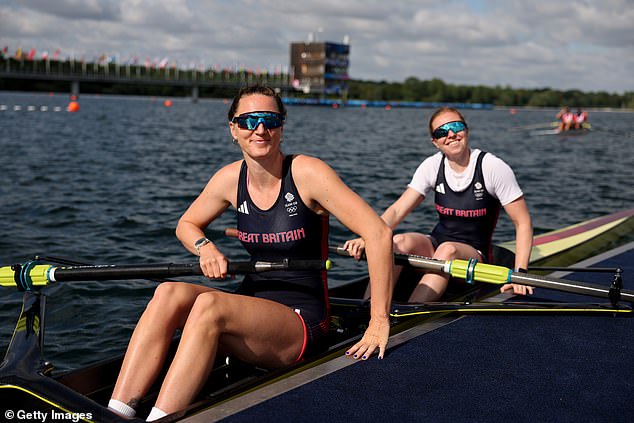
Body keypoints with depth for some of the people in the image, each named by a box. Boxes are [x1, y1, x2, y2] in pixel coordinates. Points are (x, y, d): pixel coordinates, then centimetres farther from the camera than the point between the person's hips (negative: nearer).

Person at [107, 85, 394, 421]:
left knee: (208, 305, -31)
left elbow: (379, 233, -19)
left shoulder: (307, 173, -13)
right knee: (169, 293, -21)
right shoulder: (230, 179, 3)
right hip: (252, 307, 5)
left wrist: (379, 323, -19)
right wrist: (205, 247, -5)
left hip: (301, 322, -5)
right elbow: (187, 224, 20)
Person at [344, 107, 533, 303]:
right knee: (399, 242, -28)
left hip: (475, 255, -3)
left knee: (447, 250, -37)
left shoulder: (493, 168, -10)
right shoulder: (432, 166, 0)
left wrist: (519, 273, -21)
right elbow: (397, 210, -8)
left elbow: (523, 223, -9)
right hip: (436, 245, 3)